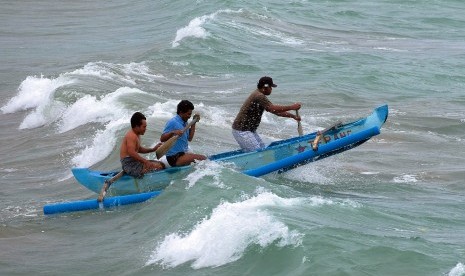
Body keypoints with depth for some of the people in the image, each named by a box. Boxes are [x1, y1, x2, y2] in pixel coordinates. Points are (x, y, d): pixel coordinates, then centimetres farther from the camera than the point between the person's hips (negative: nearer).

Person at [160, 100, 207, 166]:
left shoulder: (184, 123, 14)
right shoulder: (173, 122, -15)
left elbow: (189, 138, 15)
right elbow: (162, 139, -19)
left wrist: (193, 123, 14)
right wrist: (173, 132, -35)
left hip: (183, 153, 10)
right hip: (174, 157, -10)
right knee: (202, 158, -24)